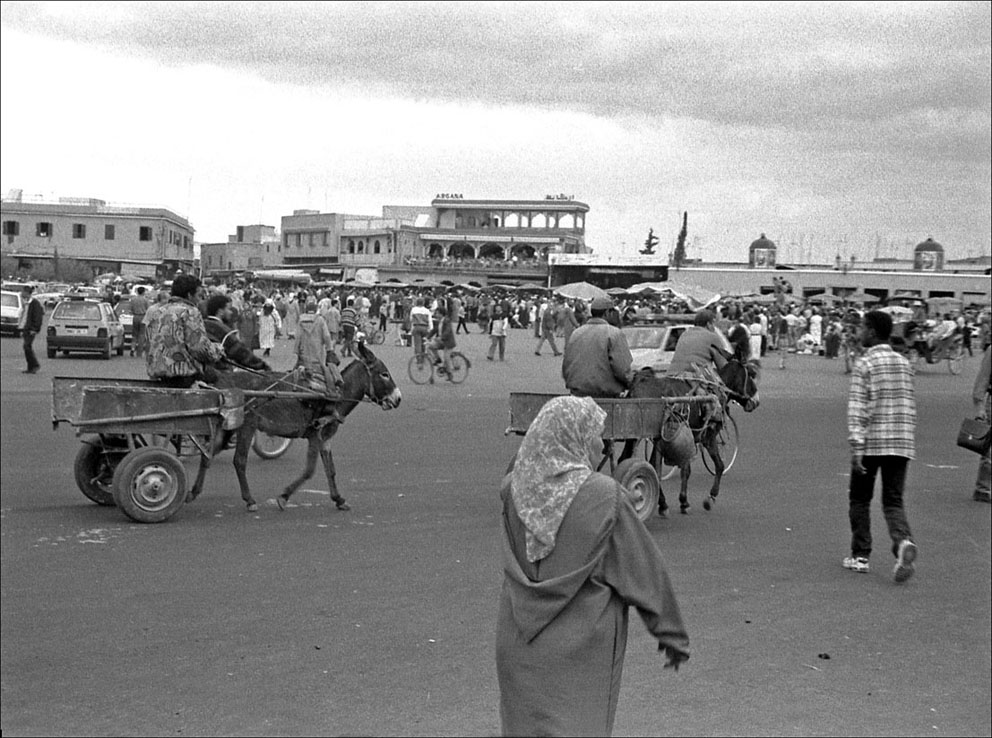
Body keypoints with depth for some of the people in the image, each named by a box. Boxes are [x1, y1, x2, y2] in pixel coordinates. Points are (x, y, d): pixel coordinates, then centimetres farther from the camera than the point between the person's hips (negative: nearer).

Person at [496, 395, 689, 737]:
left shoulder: (514, 489, -5)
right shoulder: (604, 496, -17)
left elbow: (513, 564, 6)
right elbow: (644, 569, -9)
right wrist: (673, 635, 1)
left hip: (518, 645, 5)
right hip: (581, 650, -4)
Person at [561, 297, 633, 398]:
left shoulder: (576, 333, 12)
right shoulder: (615, 334, -6)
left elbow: (565, 367, 16)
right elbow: (622, 369, -15)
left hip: (578, 394, 5)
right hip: (606, 395, -5)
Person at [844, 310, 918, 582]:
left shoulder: (864, 365, -7)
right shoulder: (904, 363, 12)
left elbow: (857, 408, -13)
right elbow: (910, 406, 17)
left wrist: (855, 447, -15)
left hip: (872, 442, -4)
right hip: (901, 442, 5)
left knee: (859, 499, 11)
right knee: (893, 501, 6)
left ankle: (860, 556, 15)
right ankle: (903, 542, -20)